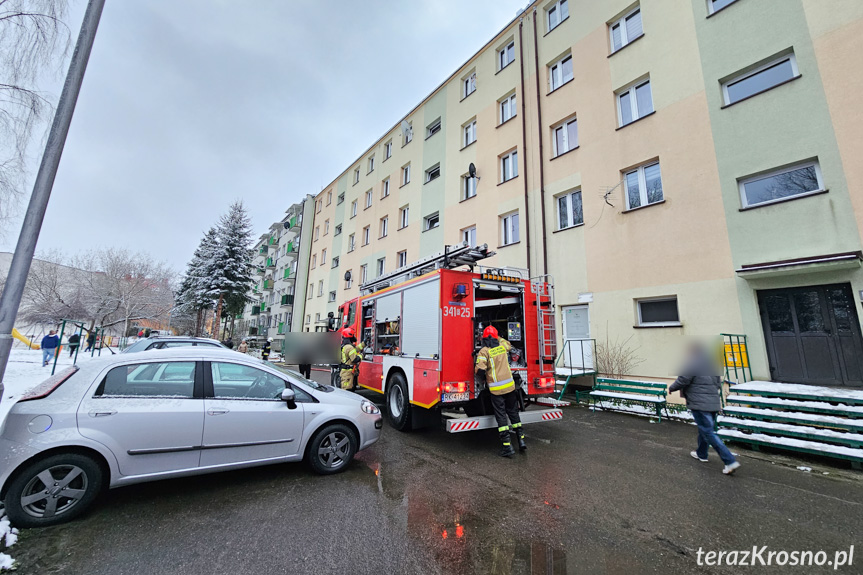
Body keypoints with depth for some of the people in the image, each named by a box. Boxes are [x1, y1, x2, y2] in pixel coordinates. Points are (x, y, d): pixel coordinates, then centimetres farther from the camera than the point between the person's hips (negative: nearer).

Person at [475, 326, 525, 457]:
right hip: (510, 386, 5)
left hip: (496, 389, -5)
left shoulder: (484, 351, -10)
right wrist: (498, 338, 34)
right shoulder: (502, 346, 5)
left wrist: (477, 368, 3)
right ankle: (521, 440, 24)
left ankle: (507, 446, 3)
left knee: (501, 416, 2)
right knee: (513, 412, 18)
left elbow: (480, 369, -19)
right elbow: (508, 343, 30)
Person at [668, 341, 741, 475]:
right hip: (714, 404, 9)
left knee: (708, 433, -3)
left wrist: (671, 388, 3)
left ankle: (730, 461, -7)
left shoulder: (692, 364, -14)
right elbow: (719, 384, 20)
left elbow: (682, 381, -13)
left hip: (699, 404, -9)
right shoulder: (713, 364, 13)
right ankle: (701, 454, 34)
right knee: (705, 430, 21)